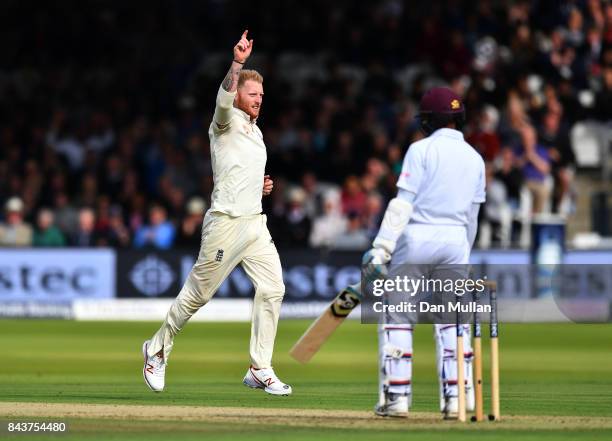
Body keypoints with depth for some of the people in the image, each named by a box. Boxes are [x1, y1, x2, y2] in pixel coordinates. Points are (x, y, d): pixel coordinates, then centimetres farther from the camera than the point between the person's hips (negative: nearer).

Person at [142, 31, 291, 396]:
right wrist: (237, 64, -44)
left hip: (255, 222, 8)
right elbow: (224, 101, -30)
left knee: (272, 289, -5)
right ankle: (159, 348, 21)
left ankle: (260, 371, -1)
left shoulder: (255, 131, 20)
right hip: (226, 223, -8)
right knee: (198, 294, 0)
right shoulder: (227, 122, -5)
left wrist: (260, 185, 13)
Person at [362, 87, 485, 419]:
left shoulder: (422, 150, -5)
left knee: (396, 318, 3)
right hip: (455, 242, 5)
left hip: (416, 238, -5)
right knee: (451, 322, 8)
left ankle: (396, 396, -1)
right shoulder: (475, 158, 12)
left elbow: (403, 203, -13)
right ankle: (456, 397, 0)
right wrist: (462, 257, 26)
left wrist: (381, 248, -16)